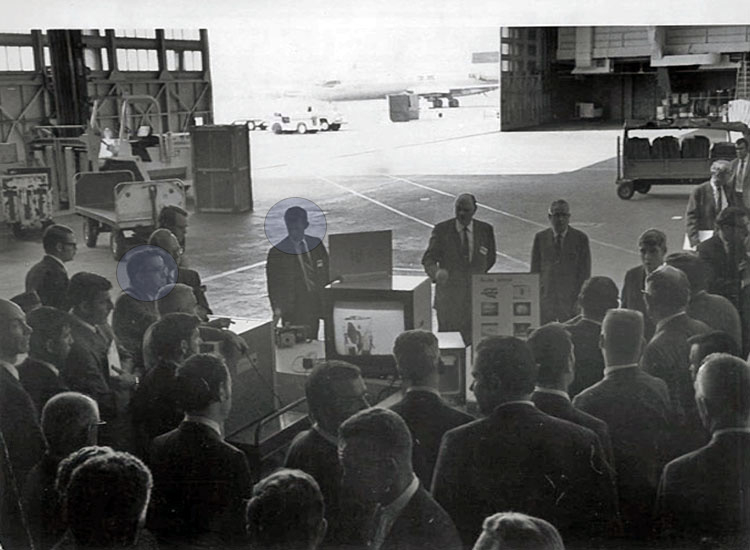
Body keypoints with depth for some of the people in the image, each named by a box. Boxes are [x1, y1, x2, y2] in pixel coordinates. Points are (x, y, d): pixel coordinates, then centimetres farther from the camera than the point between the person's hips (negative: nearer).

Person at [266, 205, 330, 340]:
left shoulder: (316, 244, 6)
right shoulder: (276, 252, -4)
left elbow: (325, 274, 12)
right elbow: (274, 284, -3)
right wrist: (277, 308, -14)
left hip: (315, 307, 3)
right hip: (293, 313, -3)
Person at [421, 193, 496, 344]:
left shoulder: (485, 230, 4)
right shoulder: (441, 230, -2)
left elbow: (490, 258, 18)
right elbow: (428, 259, -7)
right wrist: (437, 272, -27)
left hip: (477, 293, 1)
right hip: (448, 296, -1)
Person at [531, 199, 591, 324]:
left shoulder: (580, 238, 1)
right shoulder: (540, 238, 5)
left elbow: (585, 272, 2)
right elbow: (535, 270, 7)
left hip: (571, 297, -1)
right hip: (545, 297, 1)